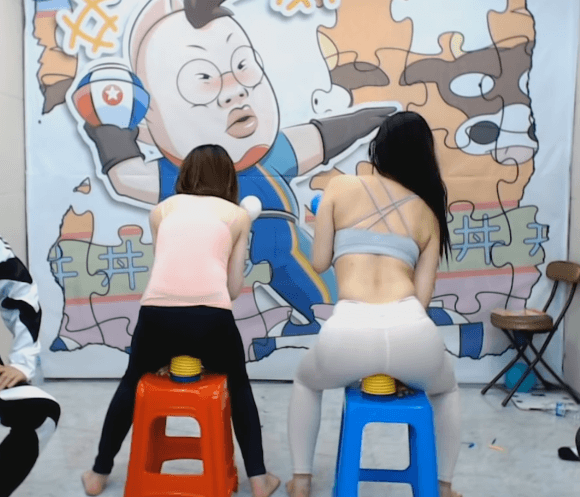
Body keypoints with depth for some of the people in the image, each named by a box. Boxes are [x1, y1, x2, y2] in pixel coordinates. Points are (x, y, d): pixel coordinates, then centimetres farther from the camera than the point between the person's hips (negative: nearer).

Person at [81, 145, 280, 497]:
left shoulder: (162, 210, 22)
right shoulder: (238, 215, 18)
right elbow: (234, 289, 15)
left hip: (157, 315, 2)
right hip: (212, 318, -1)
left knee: (133, 383, 33)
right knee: (239, 386, 30)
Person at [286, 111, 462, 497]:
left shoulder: (340, 188, 14)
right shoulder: (428, 212, 19)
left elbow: (319, 262, 17)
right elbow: (423, 295, 15)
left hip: (348, 332, -1)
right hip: (413, 331, 2)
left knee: (306, 382, 37)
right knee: (446, 389, 40)